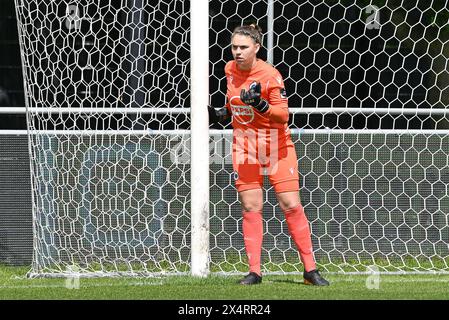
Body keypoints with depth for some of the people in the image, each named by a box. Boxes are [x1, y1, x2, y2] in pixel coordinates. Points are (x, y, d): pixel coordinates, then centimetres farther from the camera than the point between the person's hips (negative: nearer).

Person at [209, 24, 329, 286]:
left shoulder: (270, 75, -17)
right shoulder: (231, 70, 1)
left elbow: (283, 115, -23)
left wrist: (260, 105, -37)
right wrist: (222, 114, 2)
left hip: (276, 147, -4)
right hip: (245, 147, 4)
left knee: (291, 206, -6)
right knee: (251, 208, 0)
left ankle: (310, 270, 1)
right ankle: (254, 272, 3)